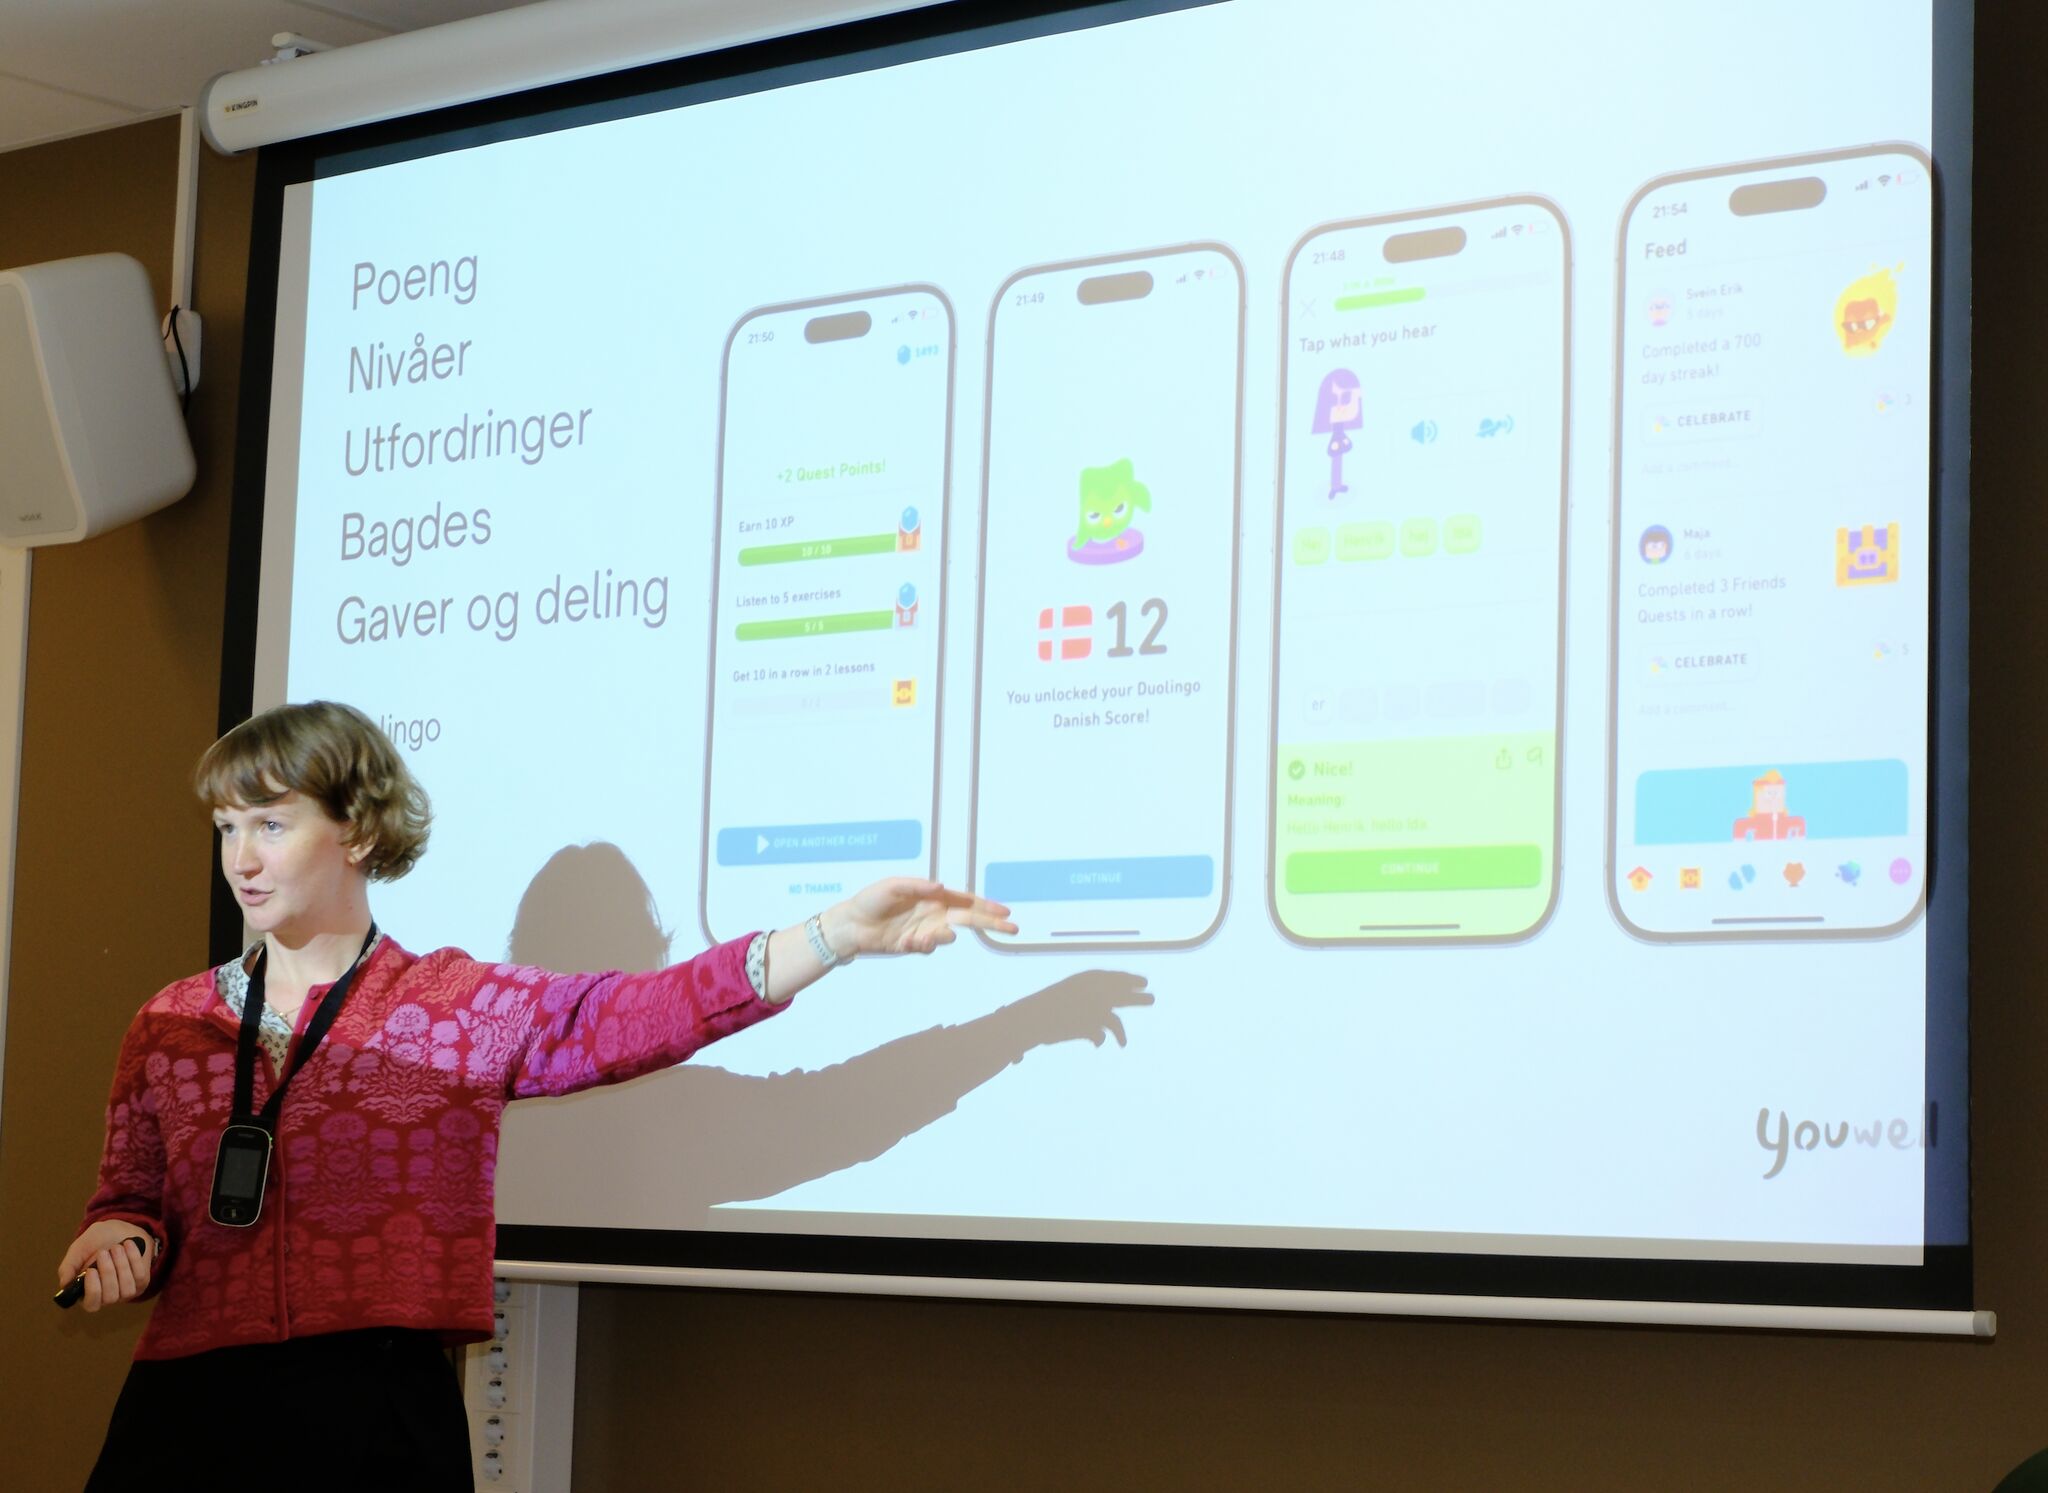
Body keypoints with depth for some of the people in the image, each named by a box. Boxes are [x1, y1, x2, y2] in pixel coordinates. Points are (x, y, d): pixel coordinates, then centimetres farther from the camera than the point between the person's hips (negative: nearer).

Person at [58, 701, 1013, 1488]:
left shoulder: (460, 1008, 1)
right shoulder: (172, 1024, 10)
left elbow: (637, 1015, -10)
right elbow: (133, 1197, 16)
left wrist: (842, 931, -20)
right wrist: (121, 1242, -10)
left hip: (385, 1415, -2)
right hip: (185, 1407, 3)